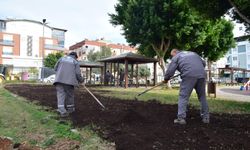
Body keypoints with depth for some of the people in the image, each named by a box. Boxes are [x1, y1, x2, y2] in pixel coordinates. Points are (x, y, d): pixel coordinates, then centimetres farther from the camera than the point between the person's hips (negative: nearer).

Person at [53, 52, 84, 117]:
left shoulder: (62, 58, 17)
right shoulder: (75, 62, 11)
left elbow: (55, 68, 16)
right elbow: (78, 73, 0)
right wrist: (81, 80, 18)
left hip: (59, 79, 1)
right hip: (69, 80, -1)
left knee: (60, 94, -3)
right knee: (70, 95, 15)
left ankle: (62, 111, -17)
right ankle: (70, 108, 29)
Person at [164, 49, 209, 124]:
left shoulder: (176, 57, 14)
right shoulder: (193, 53, 31)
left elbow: (170, 70, 6)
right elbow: (203, 63, 30)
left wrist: (166, 79, 21)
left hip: (189, 76, -5)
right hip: (202, 75, 6)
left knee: (183, 96, 0)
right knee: (202, 96, 16)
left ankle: (181, 118, -3)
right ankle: (205, 117, 22)